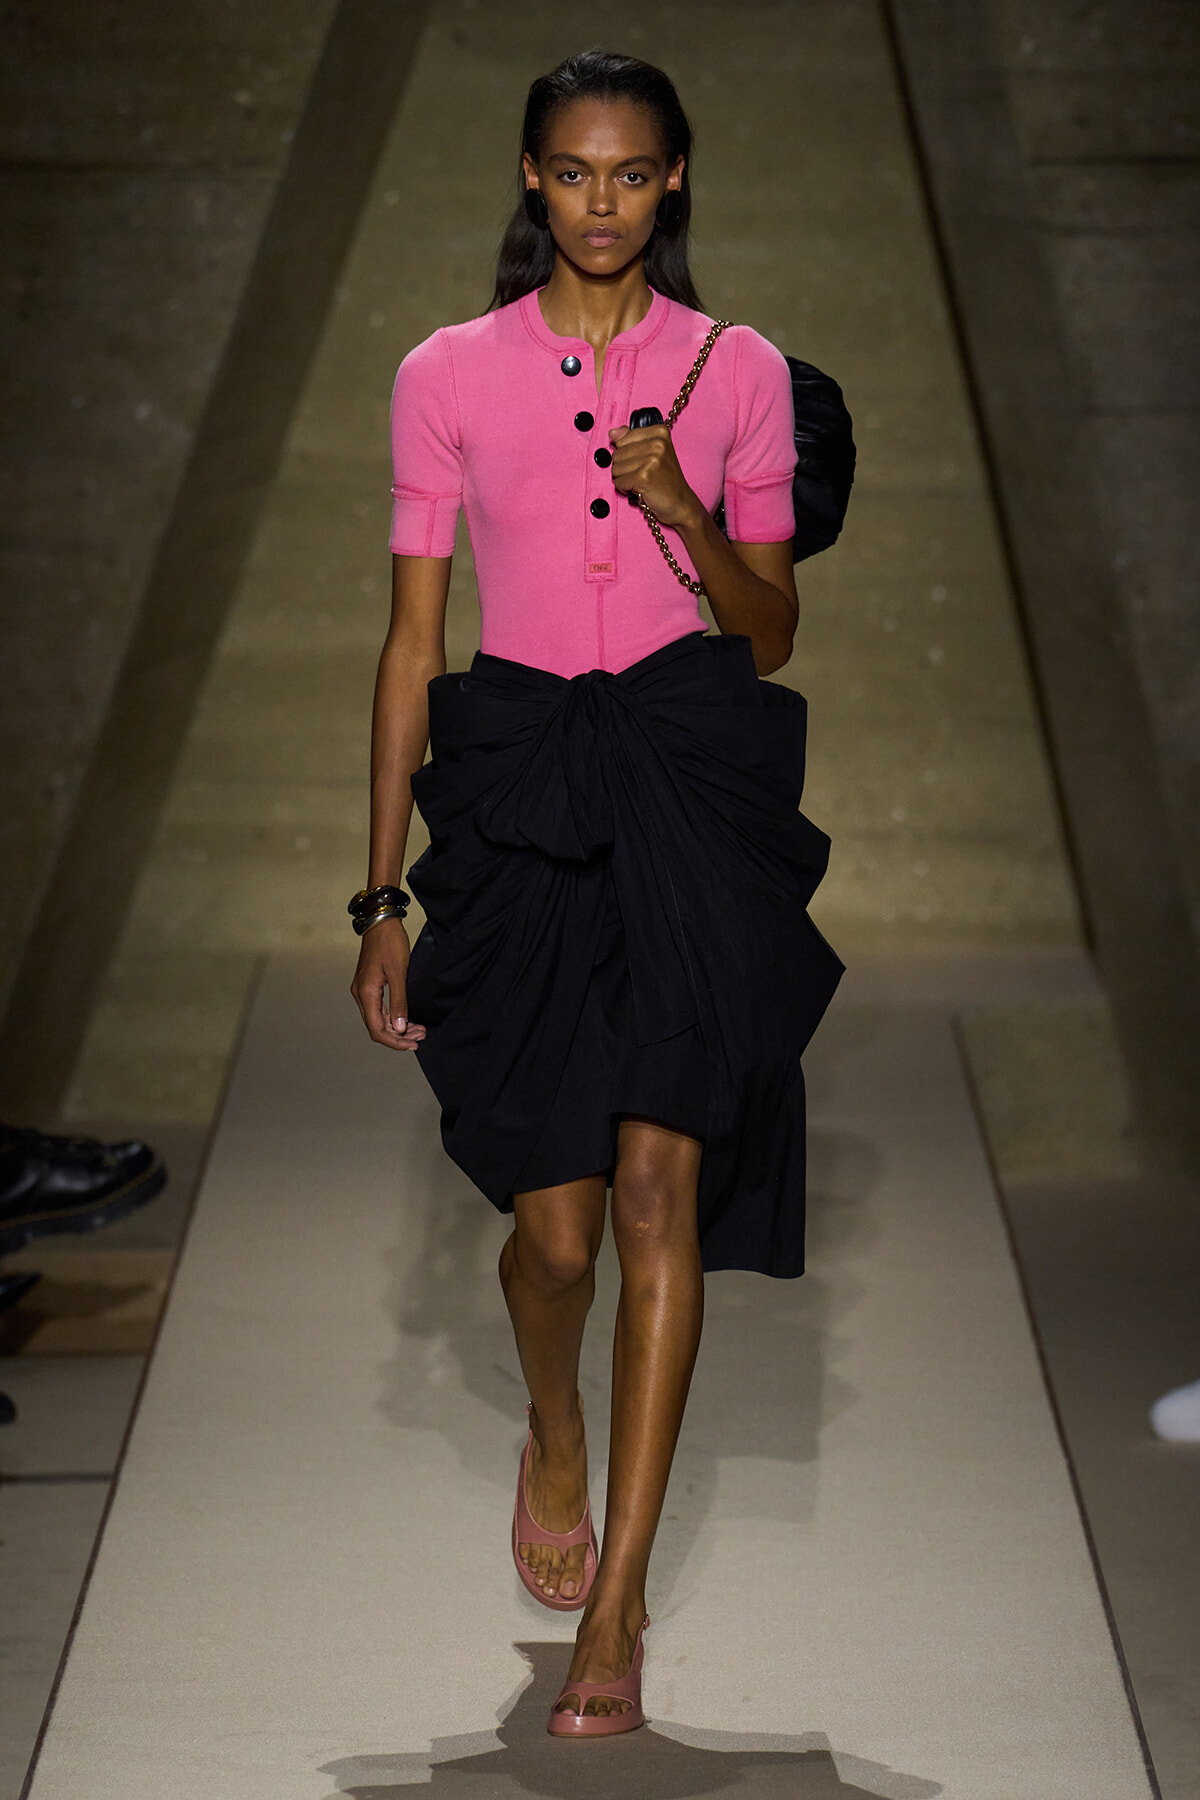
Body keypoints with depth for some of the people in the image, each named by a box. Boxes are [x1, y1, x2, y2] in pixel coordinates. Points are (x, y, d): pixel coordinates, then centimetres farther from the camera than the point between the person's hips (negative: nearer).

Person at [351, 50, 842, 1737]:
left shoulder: (738, 371, 7)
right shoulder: (449, 375, 5)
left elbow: (771, 633, 10)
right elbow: (411, 643, 7)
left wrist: (685, 516, -11)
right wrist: (382, 898, 5)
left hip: (693, 789, 0)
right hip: (520, 792, 0)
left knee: (660, 1186, -10)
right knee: (558, 1225, -2)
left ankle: (615, 1607, -3)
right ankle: (555, 1434, 34)